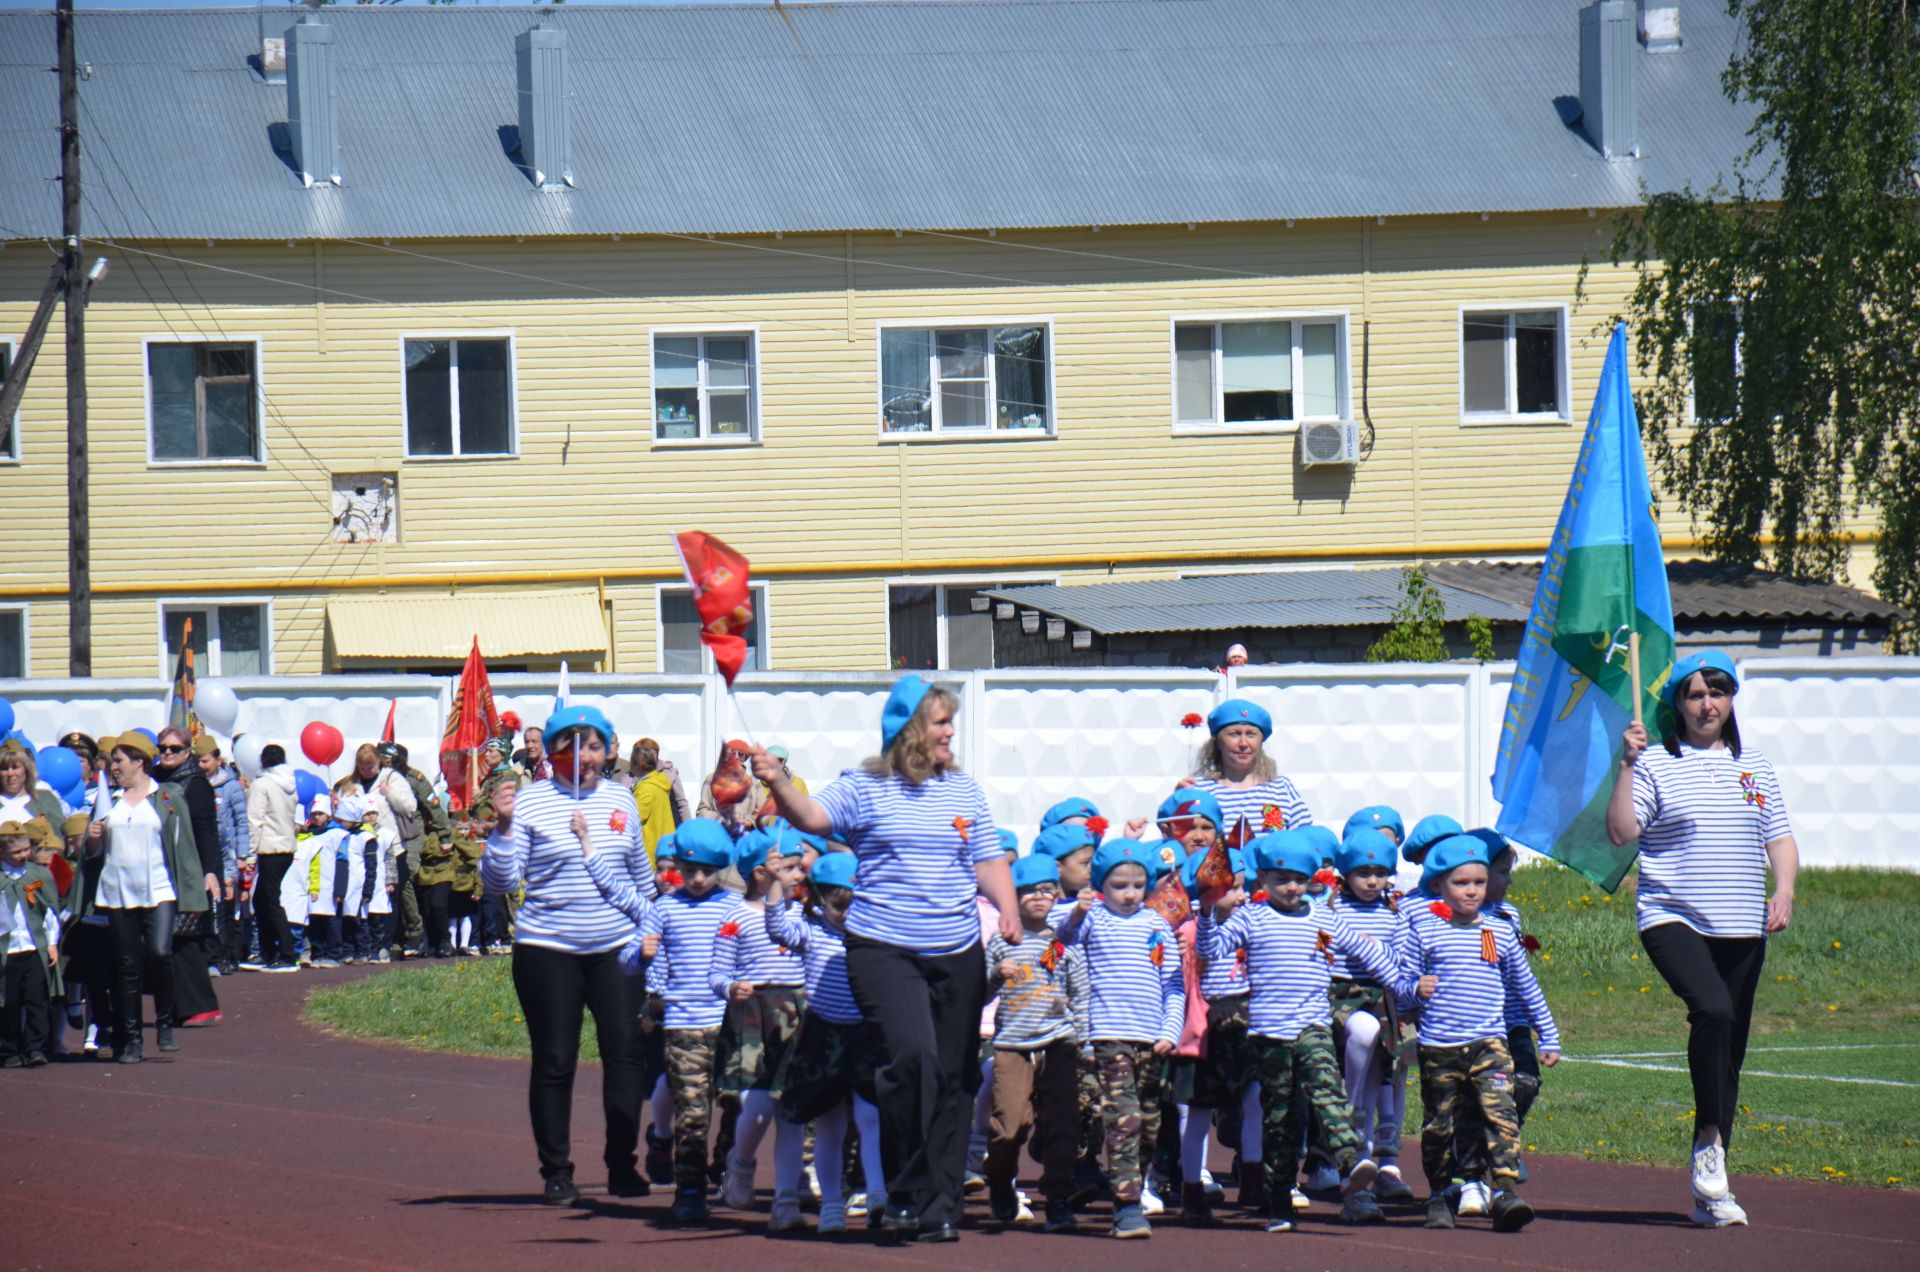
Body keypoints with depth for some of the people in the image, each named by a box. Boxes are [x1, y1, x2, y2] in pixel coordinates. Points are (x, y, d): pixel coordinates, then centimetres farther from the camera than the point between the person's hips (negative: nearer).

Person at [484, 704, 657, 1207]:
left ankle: (623, 1165, 7)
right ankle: (556, 1171, 10)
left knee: (624, 1052, -2)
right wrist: (503, 827, -20)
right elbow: (499, 881, -8)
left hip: (615, 948, 3)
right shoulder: (529, 802, -4)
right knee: (554, 1062, 1)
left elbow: (641, 874, 21)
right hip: (549, 952, -3)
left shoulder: (620, 800, 9)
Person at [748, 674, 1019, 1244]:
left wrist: (1008, 909, -1)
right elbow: (812, 816, -12)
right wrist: (779, 785, -31)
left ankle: (939, 1208, 14)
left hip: (957, 954, 5)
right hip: (885, 951, -5)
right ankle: (907, 1193, -9)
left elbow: (988, 860, 15)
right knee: (914, 1055, -22)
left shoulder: (964, 790, 12)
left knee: (954, 1078, 5)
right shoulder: (866, 787, 0)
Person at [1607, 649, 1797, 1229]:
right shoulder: (1656, 764, 0)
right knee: (1713, 1010, -32)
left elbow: (1781, 838, 17)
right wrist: (1627, 764, -17)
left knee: (1730, 1055, 6)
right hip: (1673, 920, -5)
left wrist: (1784, 891, 0)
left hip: (1742, 930, 5)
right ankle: (1708, 1139, -18)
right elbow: (1621, 831, -10)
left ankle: (1710, 1193, 12)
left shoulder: (1754, 768, 14)